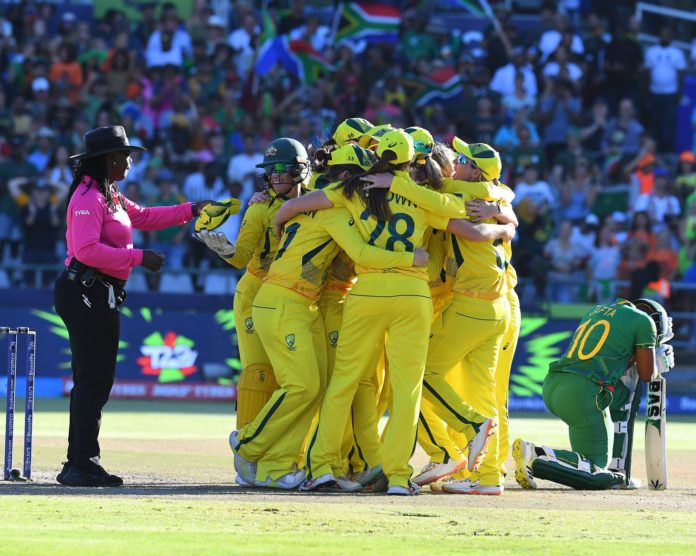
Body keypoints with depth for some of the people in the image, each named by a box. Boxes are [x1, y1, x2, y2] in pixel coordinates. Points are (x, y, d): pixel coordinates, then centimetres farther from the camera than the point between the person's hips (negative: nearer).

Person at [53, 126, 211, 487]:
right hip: (86, 293, -11)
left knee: (93, 381, 11)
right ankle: (81, 464, -10)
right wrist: (139, 258, -20)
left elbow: (144, 217, 29)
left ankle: (81, 464, 15)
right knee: (93, 380, -11)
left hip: (99, 295, 11)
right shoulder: (88, 197, -14)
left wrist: (191, 210, 22)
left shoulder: (110, 196, 18)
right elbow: (87, 250, -24)